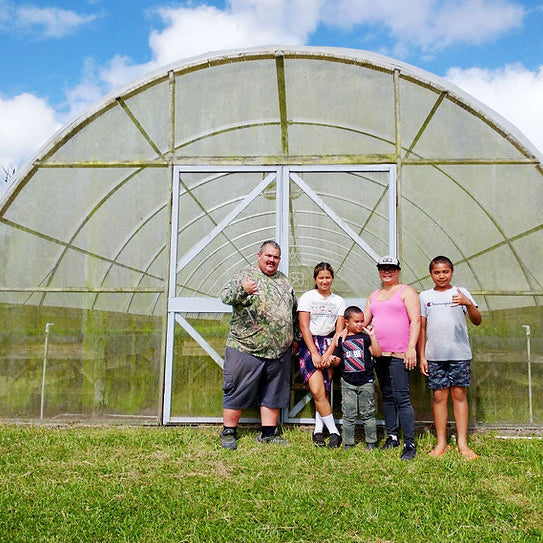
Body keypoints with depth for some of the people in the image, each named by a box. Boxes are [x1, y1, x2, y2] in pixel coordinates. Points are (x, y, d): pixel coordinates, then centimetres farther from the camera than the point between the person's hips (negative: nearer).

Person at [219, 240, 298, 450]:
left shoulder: (284, 280, 16)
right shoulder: (245, 275, -3)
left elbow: (294, 311, 24)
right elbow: (226, 296, -16)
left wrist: (294, 337, 21)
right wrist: (242, 290, -36)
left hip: (279, 351, 6)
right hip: (246, 348, -5)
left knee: (273, 393, 12)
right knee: (238, 391, 2)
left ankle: (268, 433, 23)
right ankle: (228, 433, 16)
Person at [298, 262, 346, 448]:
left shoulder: (339, 301, 11)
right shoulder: (307, 297, 4)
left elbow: (339, 331, 5)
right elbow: (304, 327, -2)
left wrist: (328, 353, -8)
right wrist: (314, 353, -10)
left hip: (330, 345, 2)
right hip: (310, 344, -2)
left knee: (324, 391, -6)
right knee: (317, 391, -12)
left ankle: (318, 431, 7)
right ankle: (334, 432, -3)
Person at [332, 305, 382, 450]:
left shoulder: (365, 337, 0)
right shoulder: (341, 339, 5)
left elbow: (377, 353, -12)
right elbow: (338, 360, 9)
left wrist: (372, 335, -20)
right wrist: (334, 360, -13)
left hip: (366, 381, -1)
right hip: (347, 382, 1)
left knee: (368, 414, 6)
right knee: (348, 415, 6)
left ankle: (371, 442, 19)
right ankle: (348, 444, 16)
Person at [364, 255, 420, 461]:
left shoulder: (406, 291, 1)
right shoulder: (374, 295, 20)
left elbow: (415, 320, -7)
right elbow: (363, 320, 21)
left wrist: (411, 348, -15)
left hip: (399, 354, -6)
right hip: (379, 353, 6)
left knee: (401, 398, -9)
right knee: (387, 397, 12)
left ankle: (410, 444, -3)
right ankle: (392, 436, 22)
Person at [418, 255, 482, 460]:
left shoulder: (460, 292, 5)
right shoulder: (425, 296, 9)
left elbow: (477, 321, -2)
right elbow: (421, 328, 10)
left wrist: (468, 304, -22)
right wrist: (421, 356, 4)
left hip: (459, 353, -1)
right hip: (434, 355, 1)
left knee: (459, 394, 1)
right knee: (438, 396, 3)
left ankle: (462, 443, 9)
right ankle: (441, 443, 11)